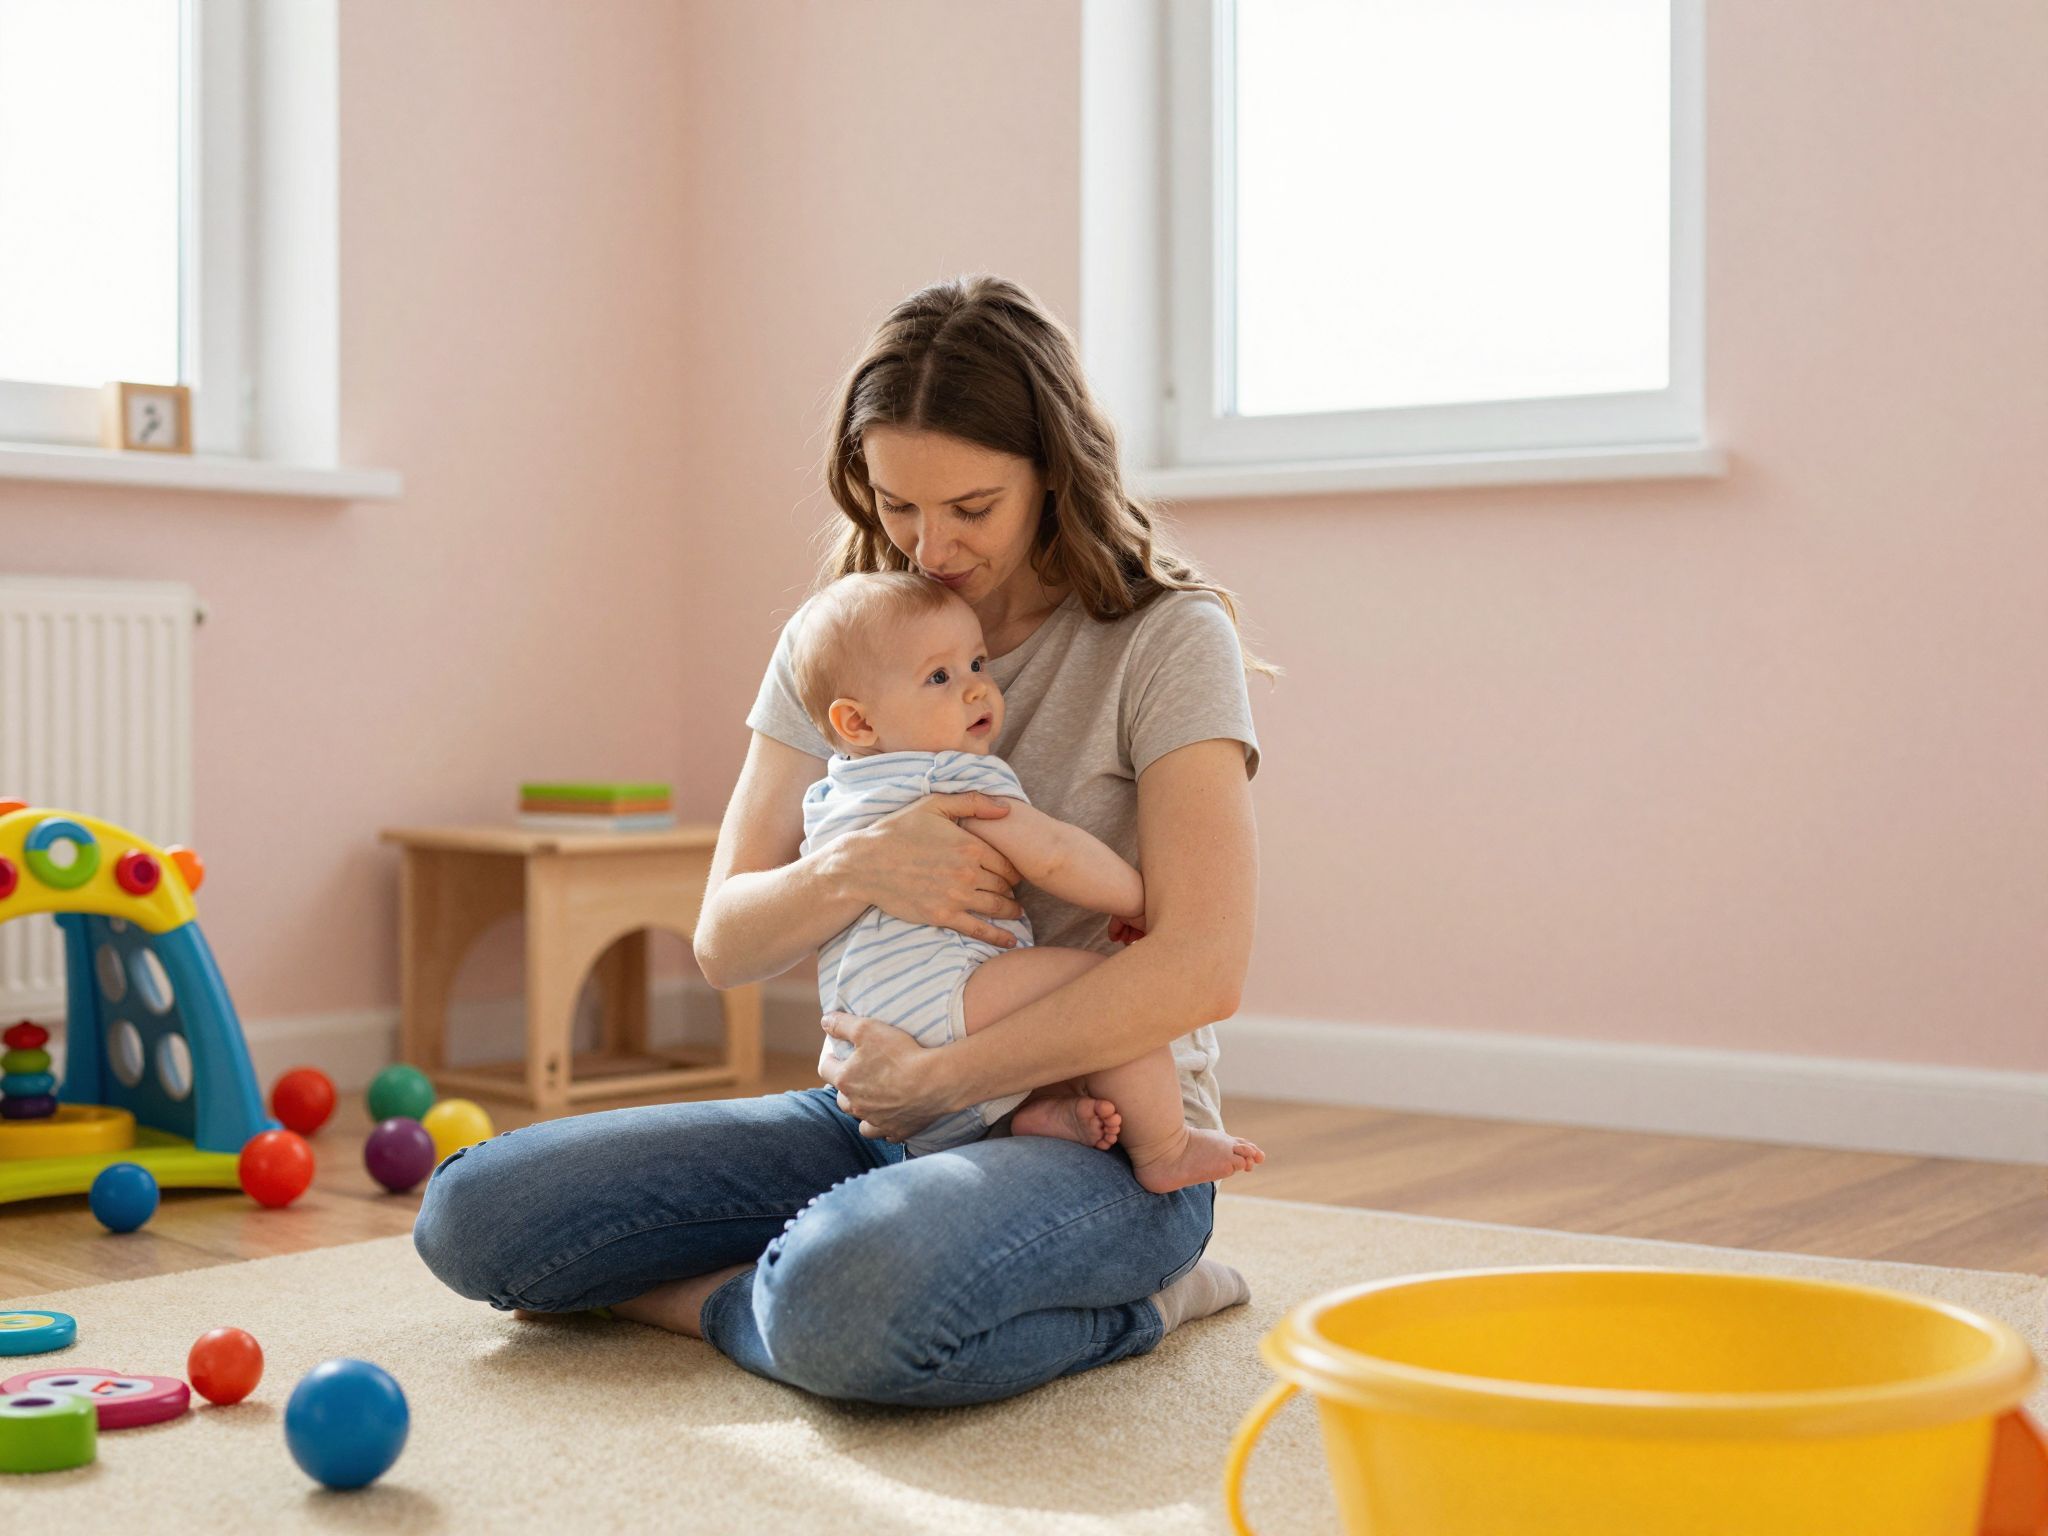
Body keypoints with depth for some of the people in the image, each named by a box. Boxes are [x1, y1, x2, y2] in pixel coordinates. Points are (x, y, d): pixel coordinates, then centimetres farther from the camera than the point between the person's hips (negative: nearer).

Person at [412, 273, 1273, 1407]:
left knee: (848, 1312, -39)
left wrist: (934, 1079, -19)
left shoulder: (1167, 639, -8)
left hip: (1099, 1136, -6)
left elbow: (1200, 968, -19)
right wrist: (853, 870, -18)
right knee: (471, 1215, -9)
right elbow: (723, 942, 4)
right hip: (881, 1117, 6)